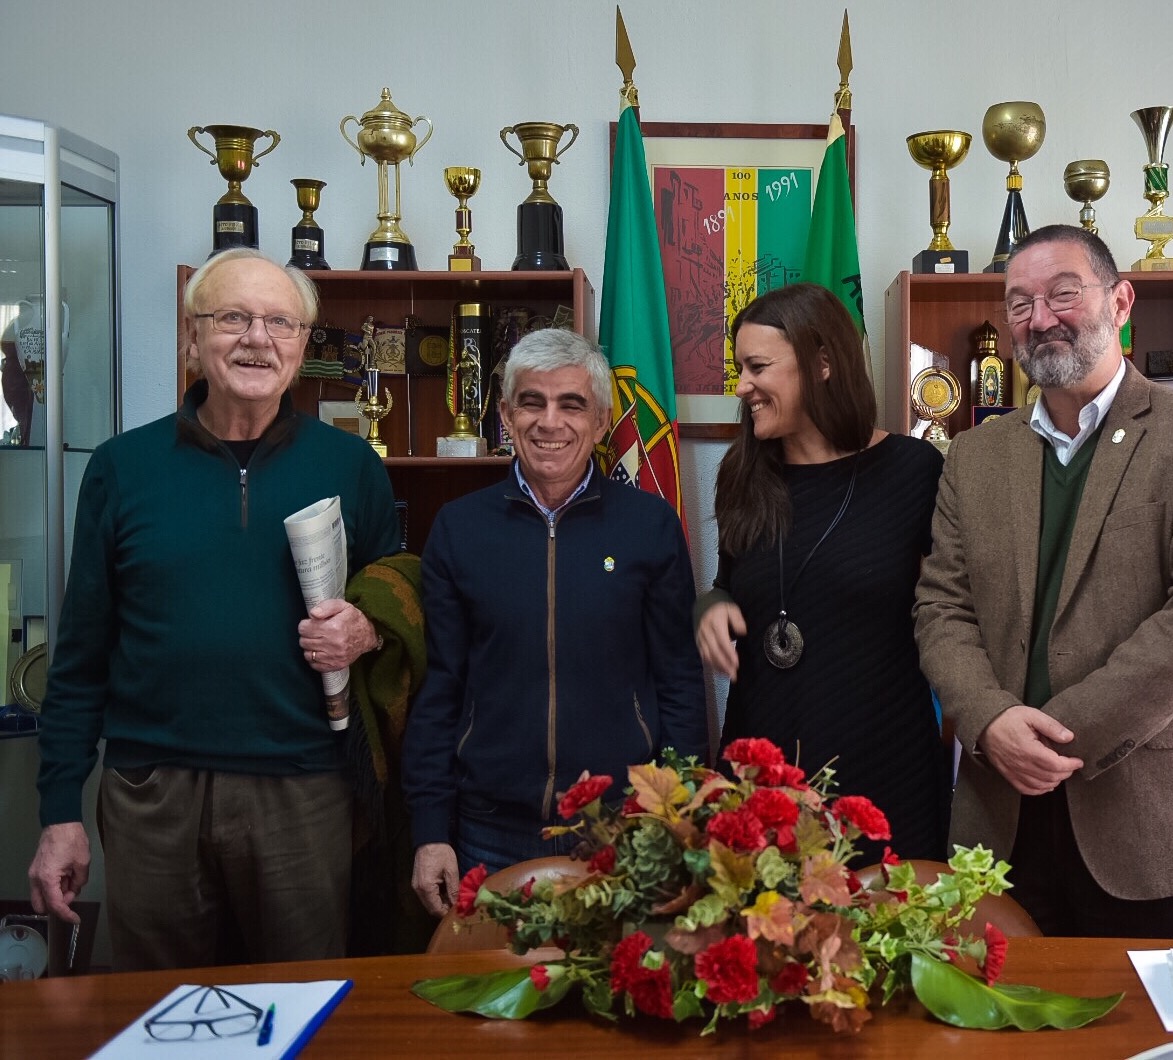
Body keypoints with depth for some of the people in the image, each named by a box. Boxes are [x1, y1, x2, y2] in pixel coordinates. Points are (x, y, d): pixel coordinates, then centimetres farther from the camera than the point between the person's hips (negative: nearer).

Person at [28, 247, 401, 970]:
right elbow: (82, 654, 6)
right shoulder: (123, 467, 4)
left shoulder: (350, 467, 3)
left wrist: (369, 630, -10)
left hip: (302, 793, 0)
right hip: (153, 794, 1)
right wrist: (61, 812, 4)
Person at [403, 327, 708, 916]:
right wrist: (430, 832, 1)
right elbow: (437, 688, 4)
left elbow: (679, 683, 2)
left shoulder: (651, 525, -1)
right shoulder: (458, 528, 2)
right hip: (492, 839, 1)